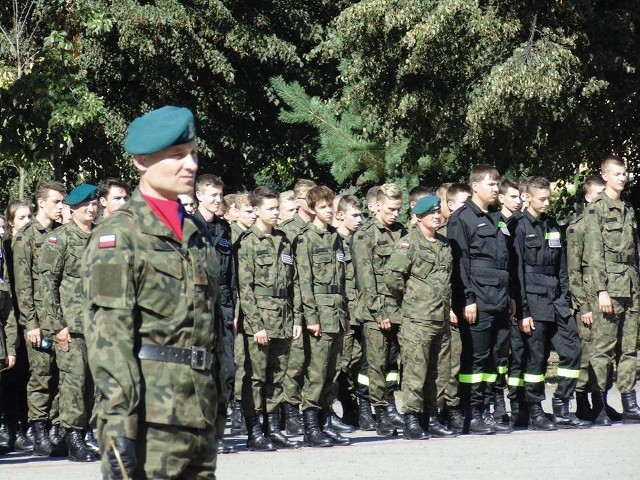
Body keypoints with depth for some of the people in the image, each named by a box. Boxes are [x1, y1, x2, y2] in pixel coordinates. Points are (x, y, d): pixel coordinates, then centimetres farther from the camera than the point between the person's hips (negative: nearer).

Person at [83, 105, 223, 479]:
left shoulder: (199, 234, 17)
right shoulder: (117, 236, -6)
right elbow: (108, 337, -14)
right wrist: (118, 424, -22)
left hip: (199, 411, 7)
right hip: (150, 415, -7)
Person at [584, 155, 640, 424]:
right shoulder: (596, 209, -3)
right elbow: (594, 252, -9)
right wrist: (601, 290, -15)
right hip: (610, 287, -7)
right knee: (603, 348, -7)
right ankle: (599, 406, -5)